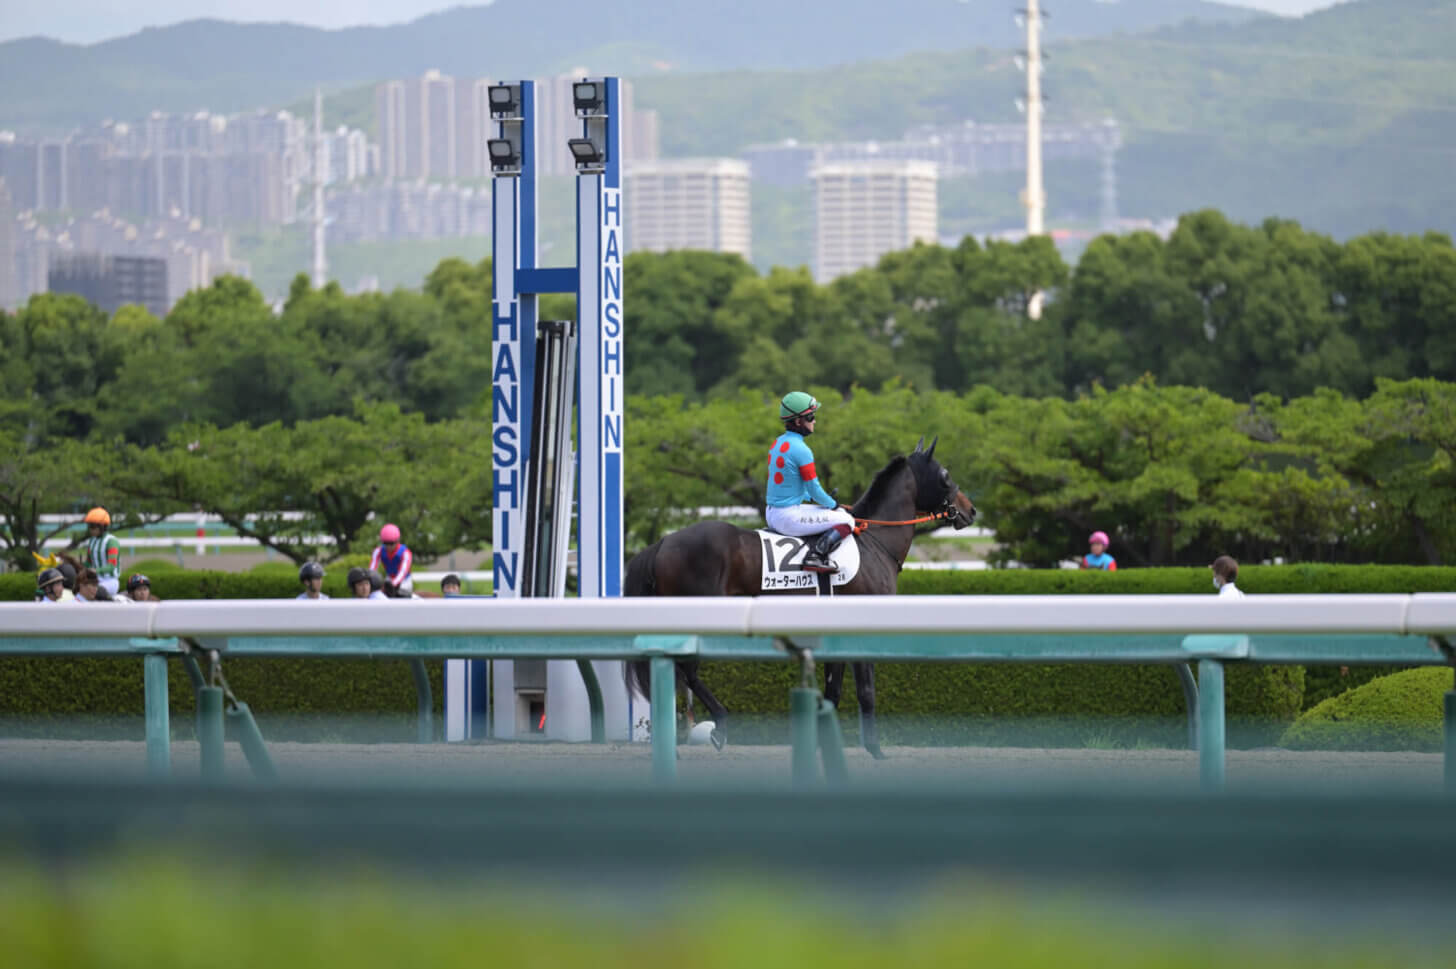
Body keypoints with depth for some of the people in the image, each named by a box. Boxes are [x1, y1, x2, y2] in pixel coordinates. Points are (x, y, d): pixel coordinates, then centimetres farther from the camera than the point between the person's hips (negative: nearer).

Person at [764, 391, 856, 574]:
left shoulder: (778, 443, 10)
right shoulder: (801, 450, -18)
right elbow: (814, 489, -14)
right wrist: (834, 505, 4)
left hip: (771, 514, 10)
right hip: (788, 516, -10)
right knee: (846, 520, -7)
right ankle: (816, 555, -18)